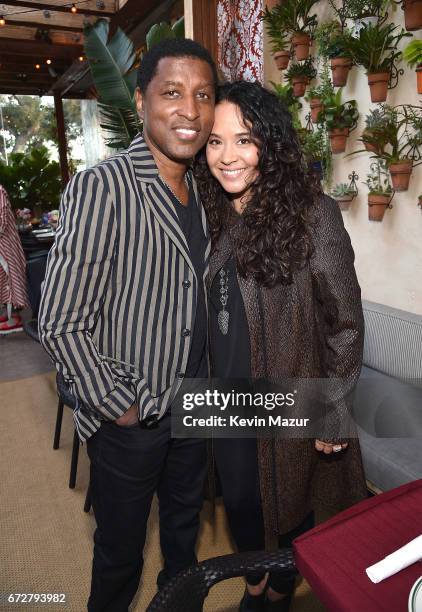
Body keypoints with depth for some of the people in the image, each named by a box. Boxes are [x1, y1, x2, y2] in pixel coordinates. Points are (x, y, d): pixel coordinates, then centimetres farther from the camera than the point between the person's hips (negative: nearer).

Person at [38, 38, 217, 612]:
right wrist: (118, 406, -15)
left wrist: (210, 386, 8)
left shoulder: (201, 190, 3)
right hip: (128, 418, -6)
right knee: (121, 550, 18)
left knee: (185, 524, 29)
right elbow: (60, 324, -20)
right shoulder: (101, 188, -20)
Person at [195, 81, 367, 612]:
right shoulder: (212, 215, 0)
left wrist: (334, 414, -11)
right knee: (239, 500, 21)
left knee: (287, 505, 19)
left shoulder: (313, 214, -17)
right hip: (227, 398, 5)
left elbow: (344, 322, -14)